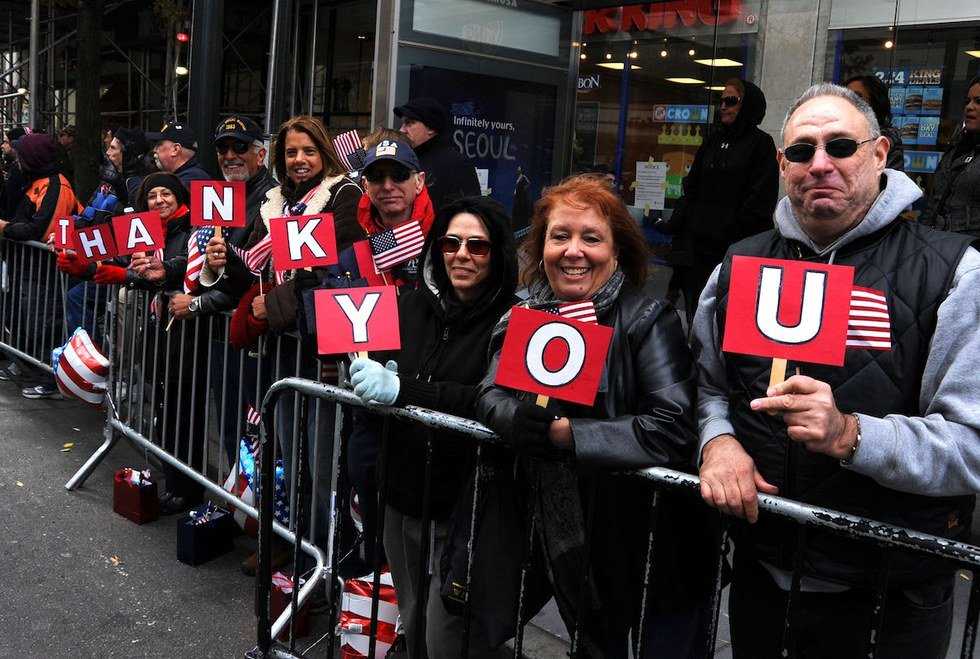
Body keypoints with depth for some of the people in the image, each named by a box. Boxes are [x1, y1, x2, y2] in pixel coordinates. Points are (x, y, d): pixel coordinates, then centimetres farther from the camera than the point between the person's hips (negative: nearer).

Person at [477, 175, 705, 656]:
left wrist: (564, 433, -24)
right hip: (568, 542, 5)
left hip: (651, 548, -4)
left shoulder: (648, 320, -17)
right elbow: (490, 398, -8)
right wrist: (523, 417, -30)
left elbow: (674, 430, -28)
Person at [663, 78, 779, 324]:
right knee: (695, 313, 9)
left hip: (734, 247, -6)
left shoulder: (761, 144, 0)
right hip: (697, 243, 6)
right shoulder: (712, 141, 18)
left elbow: (759, 202, -8)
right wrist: (676, 223, 5)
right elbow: (691, 187, 17)